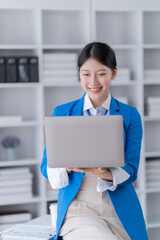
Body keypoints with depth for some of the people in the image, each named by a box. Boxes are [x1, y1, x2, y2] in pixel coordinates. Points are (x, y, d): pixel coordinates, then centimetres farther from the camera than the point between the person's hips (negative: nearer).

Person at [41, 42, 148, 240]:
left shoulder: (129, 115, 7)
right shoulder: (62, 113, 8)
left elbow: (130, 170, 0)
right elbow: (47, 167, 4)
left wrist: (105, 174, -22)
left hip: (120, 211, 1)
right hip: (77, 207, -1)